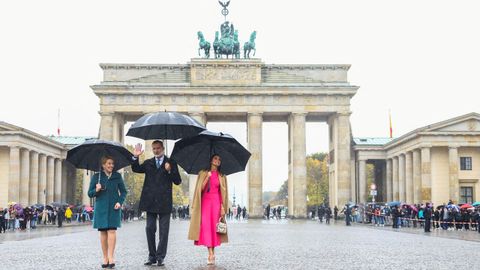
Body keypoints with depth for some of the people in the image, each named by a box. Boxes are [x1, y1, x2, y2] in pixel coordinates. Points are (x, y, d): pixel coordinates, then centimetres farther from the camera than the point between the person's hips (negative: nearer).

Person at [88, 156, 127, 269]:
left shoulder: (117, 176, 7)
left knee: (112, 230, -11)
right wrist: (96, 190, -15)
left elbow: (123, 191, 10)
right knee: (103, 232, 0)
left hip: (113, 208, 0)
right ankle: (105, 258, 6)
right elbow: (90, 193, 7)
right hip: (101, 207, 1)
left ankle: (111, 257, -13)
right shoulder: (96, 177, 5)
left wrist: (120, 202, -6)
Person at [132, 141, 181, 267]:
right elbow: (136, 169, 1)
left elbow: (178, 181, 0)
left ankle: (160, 257, 4)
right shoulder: (148, 163, 13)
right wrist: (135, 157, -13)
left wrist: (170, 171, -16)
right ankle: (152, 256, 13)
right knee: (150, 229, 5)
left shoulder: (171, 163, 5)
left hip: (164, 202, -3)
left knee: (163, 231, 0)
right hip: (151, 202, 3)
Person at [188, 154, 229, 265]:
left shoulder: (222, 176, 12)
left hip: (216, 202, 1)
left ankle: (212, 253, -1)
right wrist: (208, 177, -11)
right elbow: (201, 188, 0)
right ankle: (211, 254, -15)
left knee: (214, 226, -6)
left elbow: (223, 193, 8)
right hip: (205, 201, -1)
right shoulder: (203, 173, 10)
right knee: (206, 226, -12)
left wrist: (223, 207, 0)